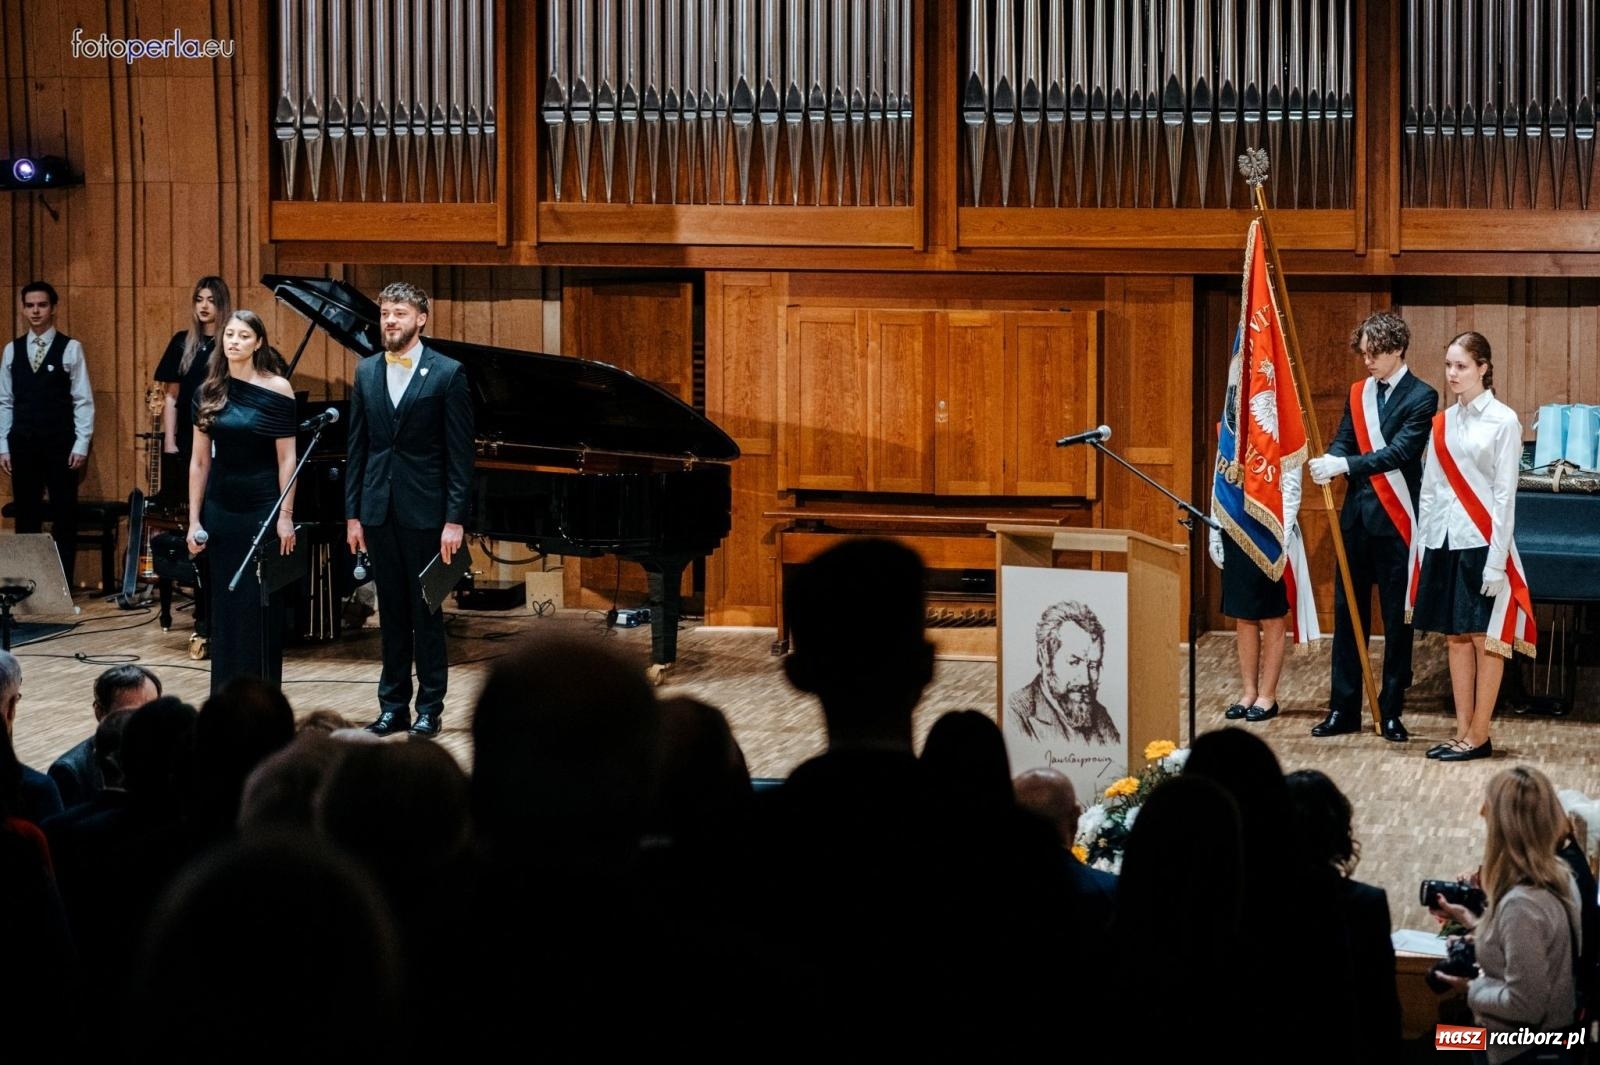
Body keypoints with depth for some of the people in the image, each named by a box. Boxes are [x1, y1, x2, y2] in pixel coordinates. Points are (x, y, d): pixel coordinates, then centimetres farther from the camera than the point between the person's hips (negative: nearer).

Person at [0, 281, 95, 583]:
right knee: (26, 516, 7)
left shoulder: (70, 348, -3)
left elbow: (83, 401, -4)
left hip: (60, 444, -3)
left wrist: (81, 445, -9)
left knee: (64, 517, 1)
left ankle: (62, 584, 6)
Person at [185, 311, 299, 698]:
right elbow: (199, 460, 7)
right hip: (221, 509, 4)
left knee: (261, 605, 0)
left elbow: (287, 459, -6)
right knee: (225, 604, 6)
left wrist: (286, 516, -11)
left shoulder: (276, 390, -6)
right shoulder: (209, 392, 5)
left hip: (263, 506, -3)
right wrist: (194, 520, 3)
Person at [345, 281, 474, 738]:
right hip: (379, 509, 4)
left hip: (425, 511, -4)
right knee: (392, 612, 10)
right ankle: (393, 704, 16)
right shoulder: (367, 373, 9)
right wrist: (353, 514, 6)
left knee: (426, 613, 2)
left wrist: (455, 519, -12)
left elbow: (460, 453, -7)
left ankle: (429, 708, 9)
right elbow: (357, 447, 10)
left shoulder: (447, 373, -5)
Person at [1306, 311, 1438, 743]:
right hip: (1356, 516, 5)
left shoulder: (1421, 397, -7)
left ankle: (1391, 711, 10)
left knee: (1397, 618, 3)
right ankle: (1343, 708, 13)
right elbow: (1344, 442, 7)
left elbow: (1399, 452, -18)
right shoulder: (1358, 393, 11)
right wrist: (1328, 462, -17)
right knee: (1347, 613, 7)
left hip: (1395, 519, -5)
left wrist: (1345, 465, -27)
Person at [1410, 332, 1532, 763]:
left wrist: (1497, 561, -13)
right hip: (1443, 540, 6)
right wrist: (1420, 549, 9)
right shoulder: (1442, 423, 11)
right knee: (1456, 636, 9)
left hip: (1481, 541, -6)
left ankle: (1479, 735, 4)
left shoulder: (1503, 421, -6)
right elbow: (1430, 490, 13)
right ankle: (1462, 731, 14)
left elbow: (1505, 495, -9)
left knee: (1485, 638, -1)